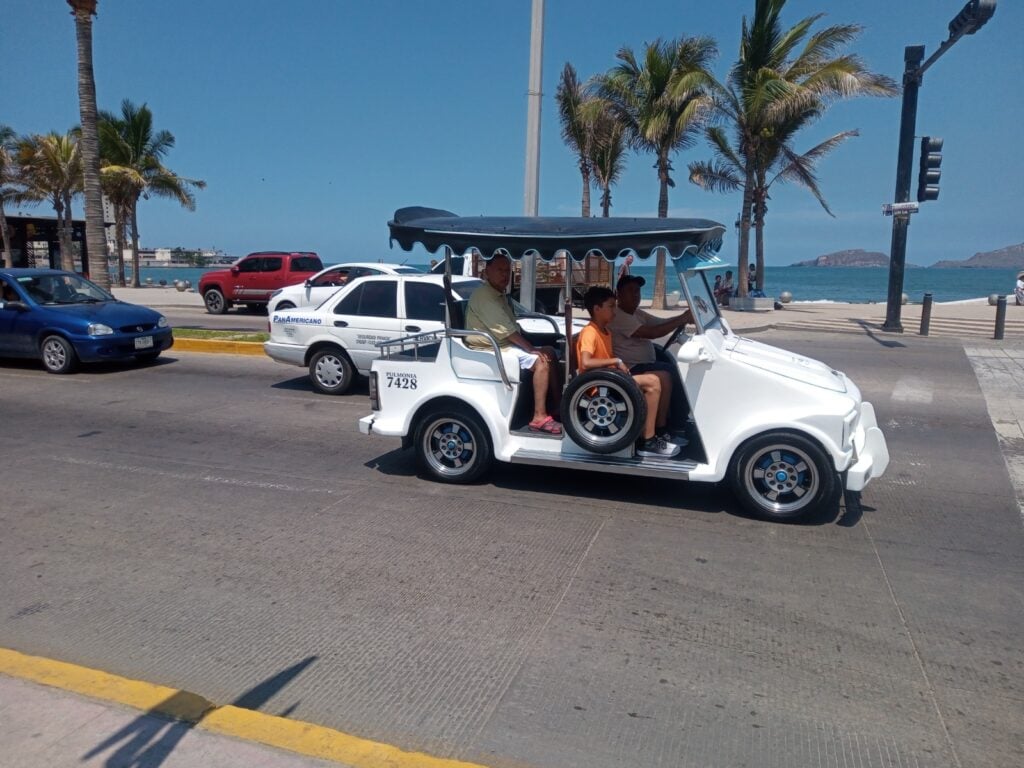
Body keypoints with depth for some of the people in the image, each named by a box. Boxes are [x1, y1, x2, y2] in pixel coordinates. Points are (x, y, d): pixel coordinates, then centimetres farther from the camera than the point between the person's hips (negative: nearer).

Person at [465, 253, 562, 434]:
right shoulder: (483, 296, -16)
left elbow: (511, 327, 13)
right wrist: (531, 349, -20)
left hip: (504, 344, 10)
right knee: (541, 361, -22)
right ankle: (539, 417, -22)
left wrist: (532, 347, -1)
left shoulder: (500, 295, 16)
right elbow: (505, 329, -23)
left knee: (548, 353, 5)